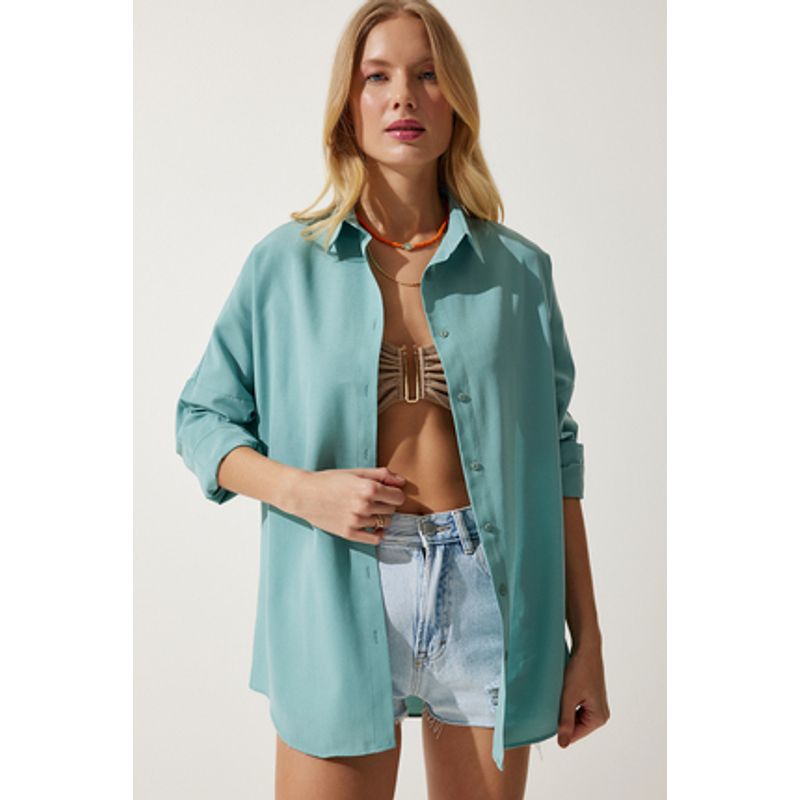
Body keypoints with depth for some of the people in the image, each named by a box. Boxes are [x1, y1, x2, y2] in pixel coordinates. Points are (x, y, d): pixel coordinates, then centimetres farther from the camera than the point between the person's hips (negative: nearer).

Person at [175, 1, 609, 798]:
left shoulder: (517, 269, 3)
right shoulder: (285, 263, 0)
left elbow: (552, 458, 5)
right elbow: (202, 420, 7)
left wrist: (586, 641, 4)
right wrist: (298, 489, -13)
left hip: (488, 596, 2)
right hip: (338, 600, -1)